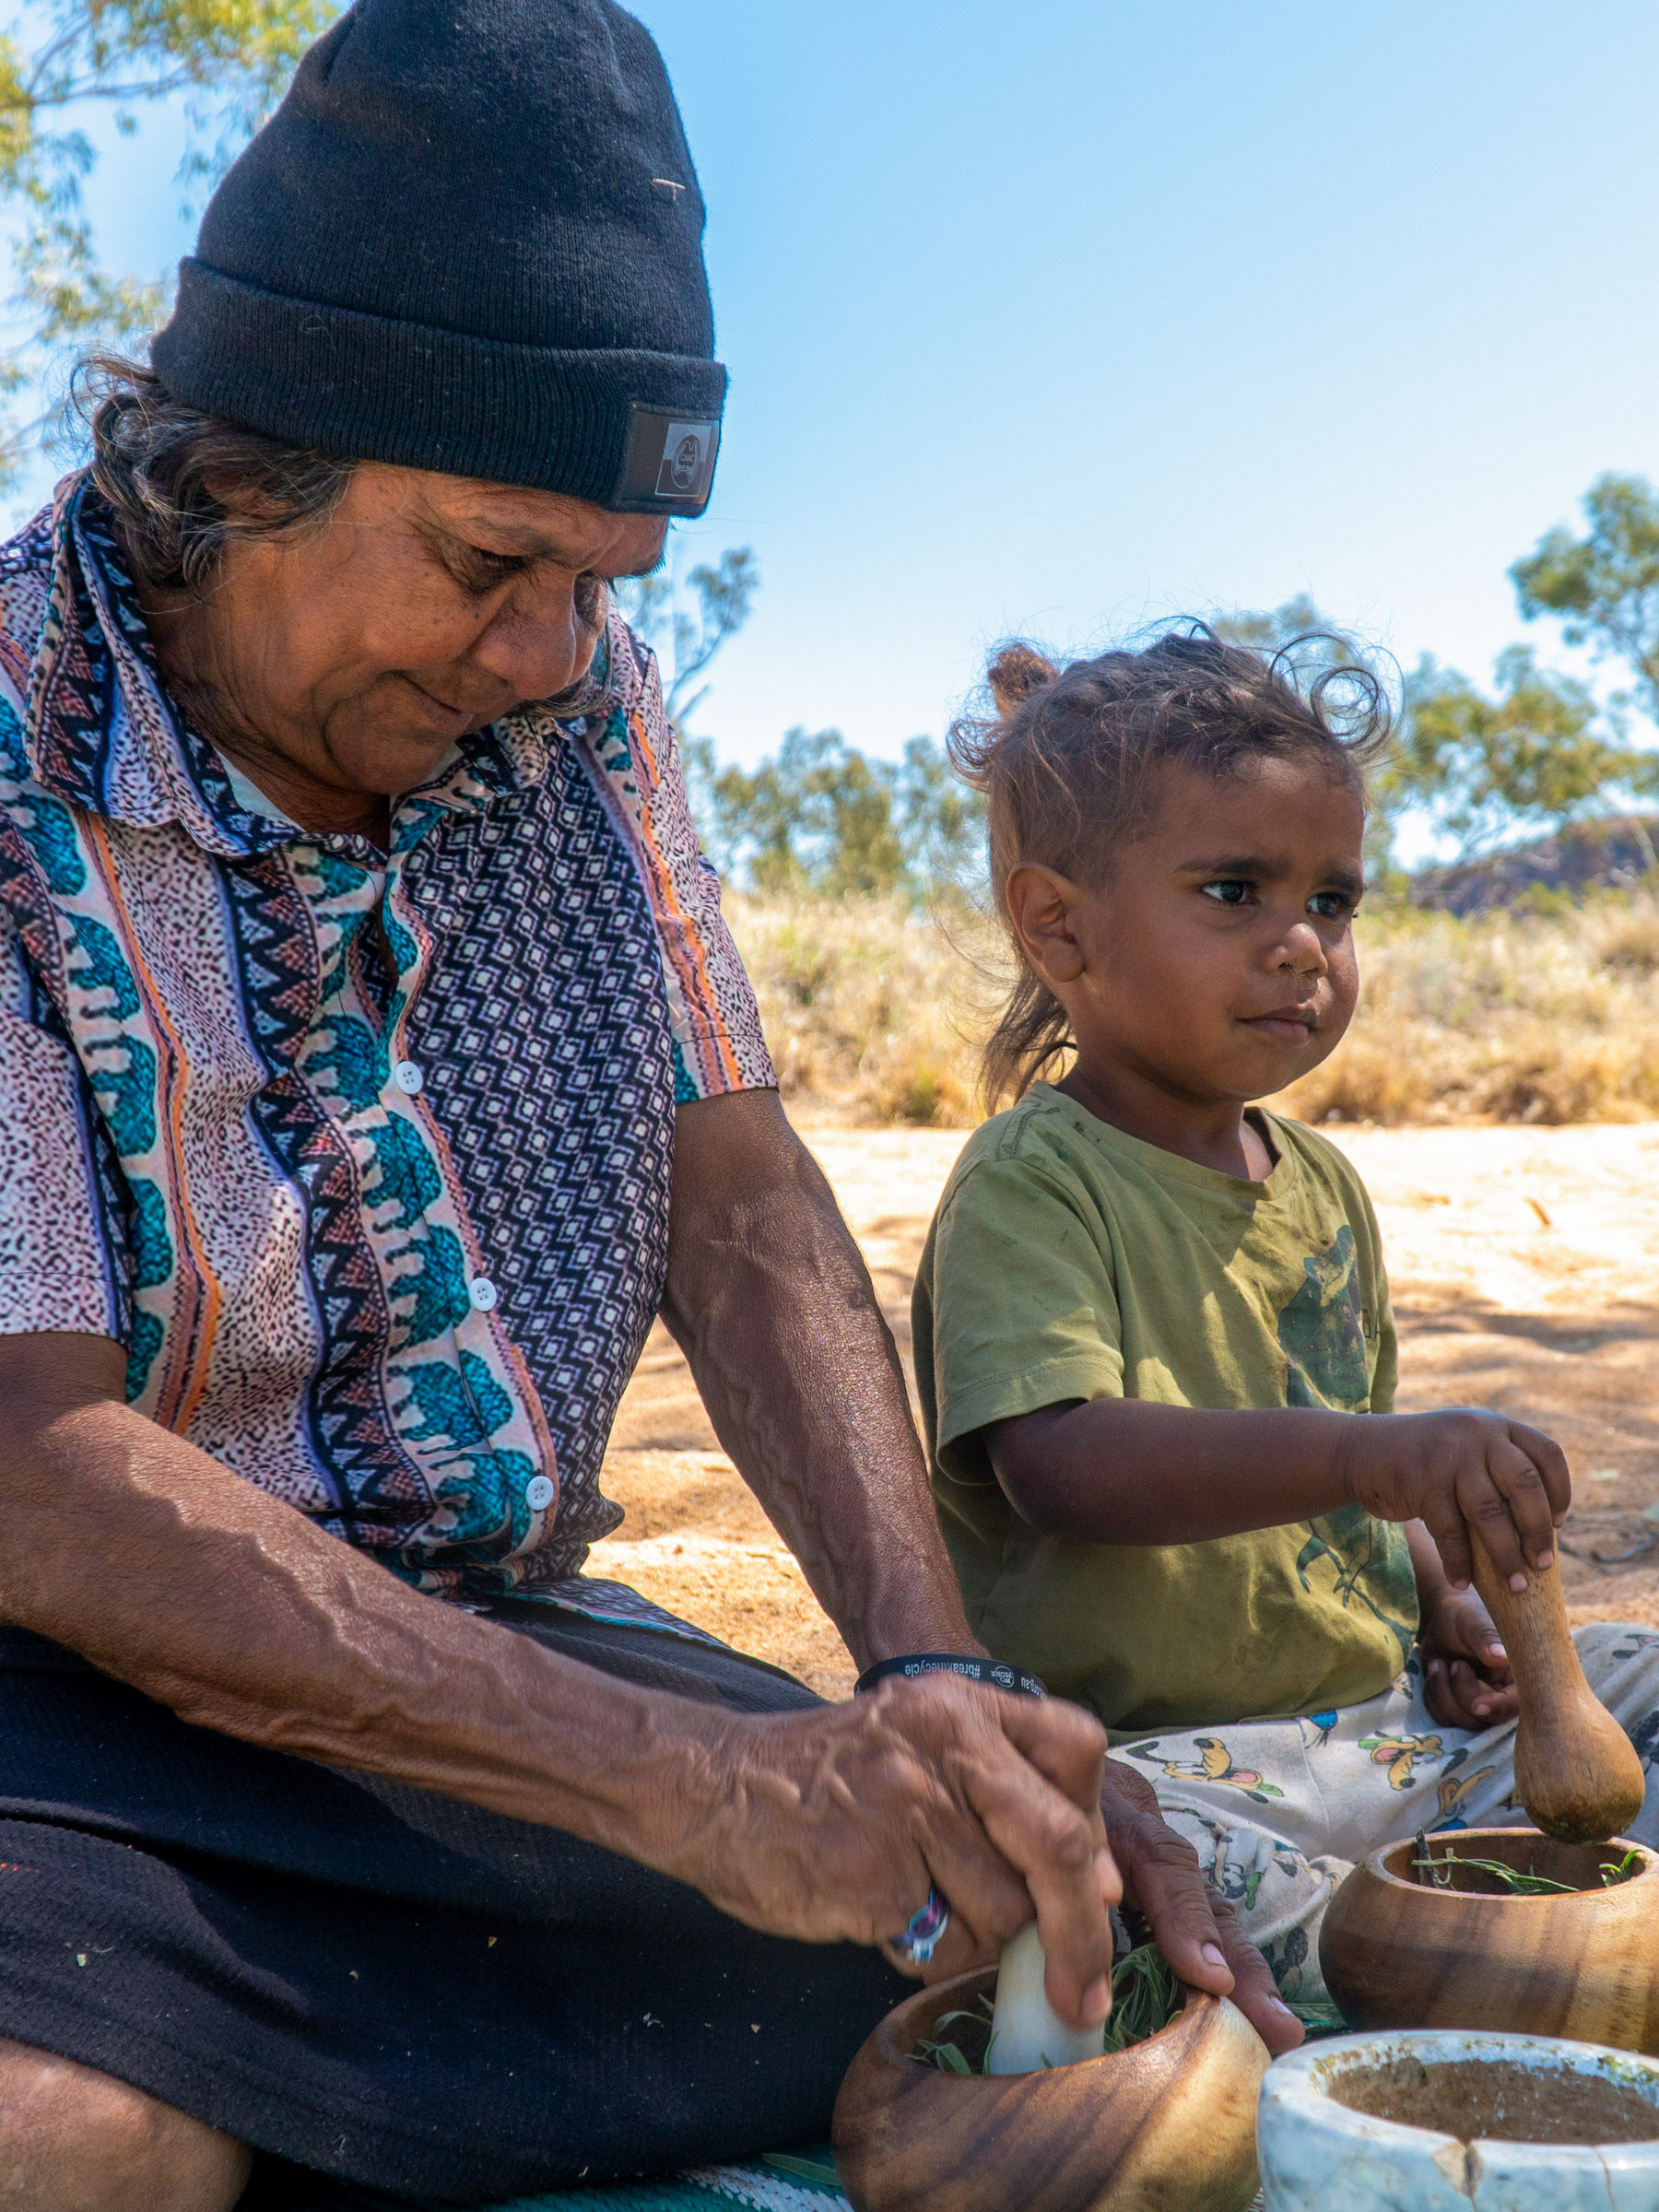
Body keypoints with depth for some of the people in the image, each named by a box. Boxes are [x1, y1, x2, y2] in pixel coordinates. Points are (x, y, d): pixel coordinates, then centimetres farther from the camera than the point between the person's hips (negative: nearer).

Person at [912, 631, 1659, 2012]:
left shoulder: (1322, 1184, 11)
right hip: (1162, 1750, -7)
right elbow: (1061, 1461, -31)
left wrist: (1446, 1600, 7)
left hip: (1386, 1703, 8)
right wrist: (1367, 1458, -44)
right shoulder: (1031, 1185, -15)